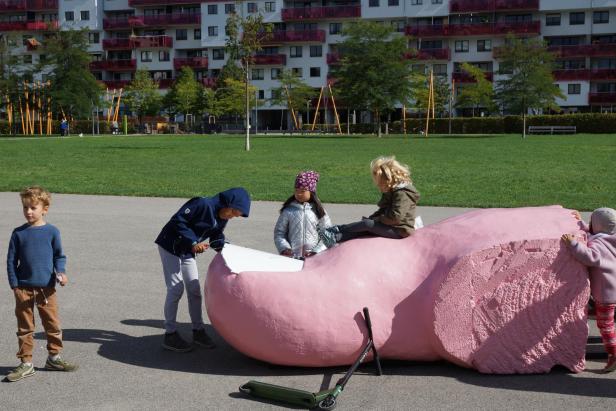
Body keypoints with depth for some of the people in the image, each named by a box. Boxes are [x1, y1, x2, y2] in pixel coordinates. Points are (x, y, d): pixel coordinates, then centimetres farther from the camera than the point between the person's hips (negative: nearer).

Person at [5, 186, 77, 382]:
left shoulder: (52, 232, 0)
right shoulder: (18, 233, 1)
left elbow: (59, 255, 7)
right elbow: (11, 260, 4)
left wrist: (60, 272, -10)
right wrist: (14, 284, -1)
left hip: (46, 288, 0)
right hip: (24, 288, 0)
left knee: (53, 324, 8)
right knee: (25, 328, 7)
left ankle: (54, 357, 25)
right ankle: (26, 363, 15)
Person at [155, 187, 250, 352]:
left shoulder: (222, 219, -1)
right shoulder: (203, 204, -27)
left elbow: (217, 237, 10)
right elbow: (177, 220, -26)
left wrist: (225, 247, -11)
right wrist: (193, 242, -28)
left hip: (188, 252, 8)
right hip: (170, 246, -8)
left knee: (194, 290, 9)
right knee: (176, 288, -9)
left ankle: (198, 331, 20)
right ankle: (170, 335, 0)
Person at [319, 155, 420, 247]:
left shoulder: (402, 193, -19)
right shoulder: (392, 190, 14)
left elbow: (396, 216, -25)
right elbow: (383, 210, 18)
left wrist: (376, 220, -15)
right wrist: (371, 218, 1)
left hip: (399, 230, -9)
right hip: (389, 225, 9)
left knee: (367, 224, -21)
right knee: (363, 230, -11)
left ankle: (336, 229, -14)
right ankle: (334, 238, -25)